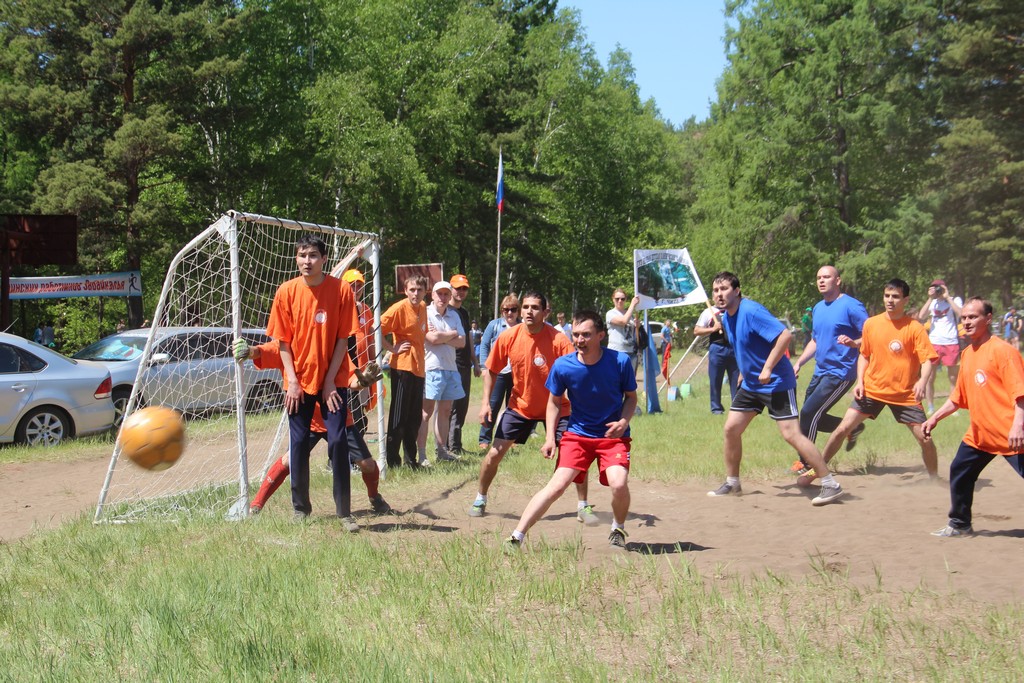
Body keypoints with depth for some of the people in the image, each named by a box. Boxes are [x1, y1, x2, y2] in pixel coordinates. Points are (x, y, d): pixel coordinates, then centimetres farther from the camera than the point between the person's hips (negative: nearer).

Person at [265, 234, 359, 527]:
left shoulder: (341, 290, -7)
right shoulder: (287, 291, -3)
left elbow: (343, 338, -5)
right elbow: (282, 340, 0)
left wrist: (330, 380, -9)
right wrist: (292, 381, -7)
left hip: (332, 380, -1)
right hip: (299, 380, 1)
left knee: (338, 441, -6)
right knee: (298, 443, 4)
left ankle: (344, 512, 2)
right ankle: (300, 509, 18)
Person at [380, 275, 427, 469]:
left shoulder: (423, 307, 12)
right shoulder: (399, 308, -12)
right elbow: (377, 329, -17)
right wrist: (392, 349, -14)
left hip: (418, 368, 8)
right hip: (402, 367, -8)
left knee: (415, 417, 13)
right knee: (399, 415, -5)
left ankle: (411, 459, 22)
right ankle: (392, 460, 2)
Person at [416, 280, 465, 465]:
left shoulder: (454, 315, 13)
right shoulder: (425, 313, -5)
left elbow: (462, 342, 4)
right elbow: (432, 338, -17)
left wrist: (441, 337, -10)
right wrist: (452, 334, -1)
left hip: (450, 368, 6)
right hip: (431, 368, -6)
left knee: (445, 411, 10)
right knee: (427, 412, -6)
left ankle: (441, 450, 18)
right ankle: (421, 454, -5)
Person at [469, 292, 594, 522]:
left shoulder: (558, 340, -21)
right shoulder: (508, 337, -12)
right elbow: (492, 371, 1)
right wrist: (486, 402, -5)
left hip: (556, 406, -2)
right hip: (519, 406, 2)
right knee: (494, 453, -1)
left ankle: (583, 507, 10)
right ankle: (480, 500, 20)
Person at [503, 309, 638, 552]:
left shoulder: (620, 362, -14)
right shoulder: (562, 366, -11)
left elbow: (631, 397, 2)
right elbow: (554, 402, 6)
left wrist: (624, 421, -17)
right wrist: (550, 437, -3)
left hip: (613, 435, -1)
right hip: (577, 434, 1)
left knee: (618, 483, -23)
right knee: (557, 485, -14)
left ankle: (618, 530, 9)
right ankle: (516, 537, -10)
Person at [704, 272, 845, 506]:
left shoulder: (751, 311, -22)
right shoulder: (726, 316, 6)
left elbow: (785, 335, -30)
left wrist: (767, 368, -28)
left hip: (776, 382, -9)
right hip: (750, 384, 9)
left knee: (791, 434, -14)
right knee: (731, 429, 7)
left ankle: (831, 485, -9)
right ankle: (732, 483, 23)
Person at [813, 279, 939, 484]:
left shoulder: (914, 328, -8)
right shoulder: (871, 324, 1)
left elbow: (928, 359, -14)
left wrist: (922, 381, -32)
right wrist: (860, 381, 1)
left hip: (905, 394, -2)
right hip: (872, 390, 2)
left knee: (924, 437, -4)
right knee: (843, 428, -4)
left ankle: (934, 479, 19)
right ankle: (816, 469, 10)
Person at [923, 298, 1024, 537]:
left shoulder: (1002, 350, -12)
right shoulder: (967, 354, 12)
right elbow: (958, 397, 22)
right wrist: (934, 418, 18)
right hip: (979, 434, 9)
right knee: (959, 473, 14)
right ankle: (960, 524, 31)